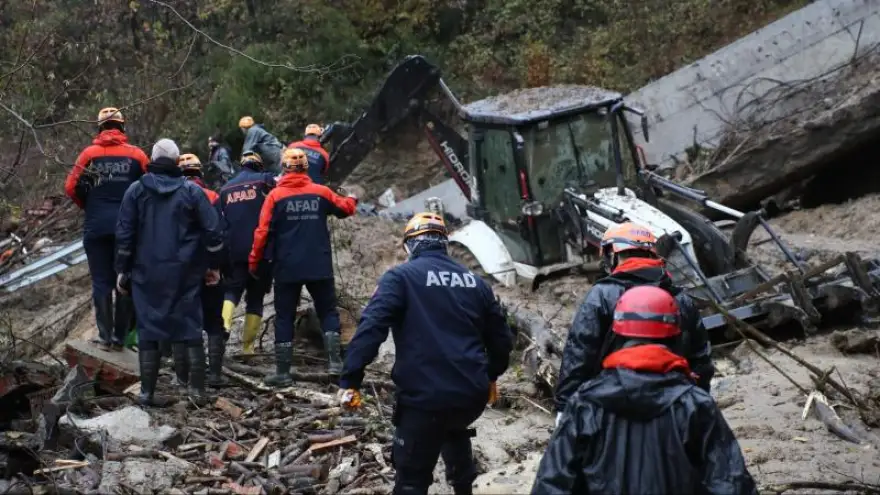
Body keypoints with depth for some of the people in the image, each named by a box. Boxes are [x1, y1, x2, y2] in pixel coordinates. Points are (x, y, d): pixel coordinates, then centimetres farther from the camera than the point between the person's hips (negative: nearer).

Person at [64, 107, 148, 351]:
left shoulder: (89, 154, -1)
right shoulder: (137, 155, -1)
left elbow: (72, 187, -1)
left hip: (97, 226, 0)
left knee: (102, 282, 5)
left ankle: (105, 337, 3)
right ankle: (121, 336, 8)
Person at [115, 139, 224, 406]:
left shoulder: (136, 191, 0)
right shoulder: (192, 191, -1)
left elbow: (124, 234, 1)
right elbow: (213, 231, -2)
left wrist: (122, 269, 9)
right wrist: (213, 265, 10)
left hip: (147, 273, 0)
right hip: (185, 274, 0)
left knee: (148, 328, 4)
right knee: (191, 326, 7)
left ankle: (147, 391, 3)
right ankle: (197, 388, 7)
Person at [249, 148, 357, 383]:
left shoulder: (276, 195, -6)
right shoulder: (321, 192, 1)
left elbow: (263, 231, -9)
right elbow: (345, 208, 18)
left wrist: (254, 261, 2)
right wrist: (353, 200, 41)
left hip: (287, 268, -1)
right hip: (319, 267, 1)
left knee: (284, 317, 7)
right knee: (328, 312, 13)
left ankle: (283, 372, 5)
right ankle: (334, 361, 0)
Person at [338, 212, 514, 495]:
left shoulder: (400, 277, -2)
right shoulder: (474, 282, 14)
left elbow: (371, 328, -15)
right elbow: (501, 337, 21)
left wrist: (350, 381, -14)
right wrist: (491, 376, 37)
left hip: (425, 396, -5)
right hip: (473, 394, 5)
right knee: (454, 429, 38)